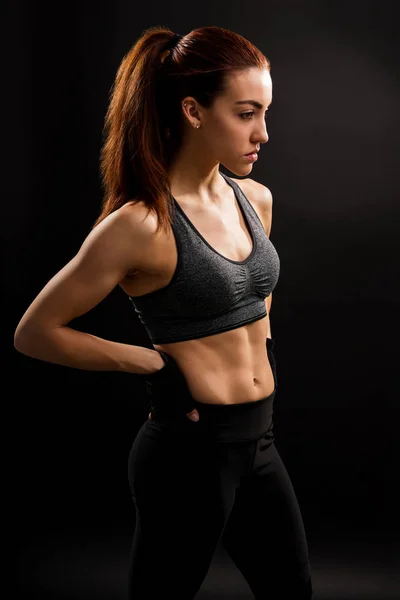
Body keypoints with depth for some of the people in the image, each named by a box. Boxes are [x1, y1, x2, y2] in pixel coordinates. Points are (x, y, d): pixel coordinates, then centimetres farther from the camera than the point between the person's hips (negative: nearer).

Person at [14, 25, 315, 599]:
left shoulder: (255, 198, 4)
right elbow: (34, 332, -12)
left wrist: (260, 347, 11)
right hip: (192, 448, -7)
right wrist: (153, 363, -12)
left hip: (258, 440, 7)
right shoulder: (141, 223, -18)